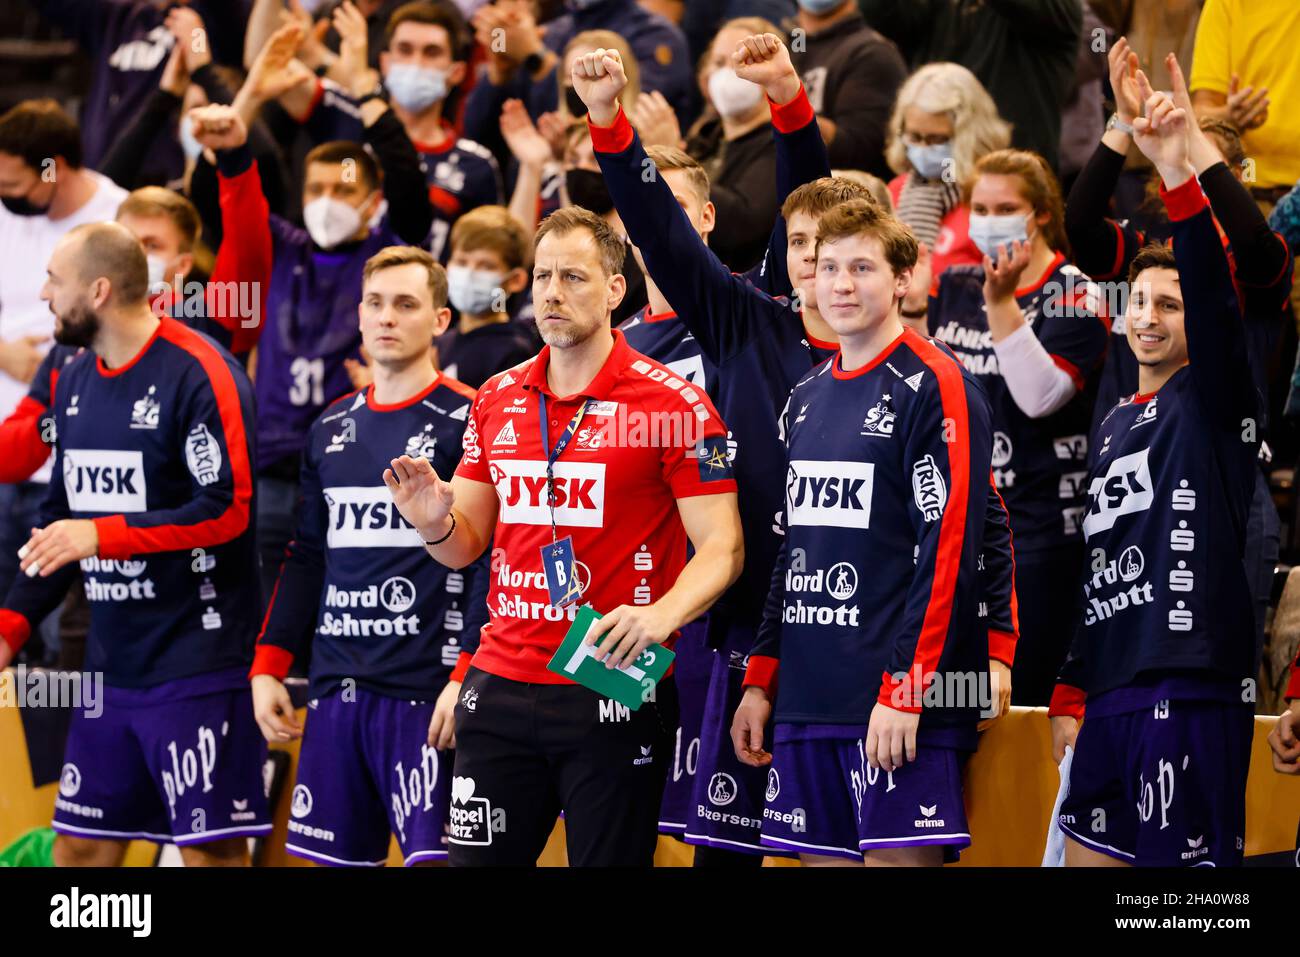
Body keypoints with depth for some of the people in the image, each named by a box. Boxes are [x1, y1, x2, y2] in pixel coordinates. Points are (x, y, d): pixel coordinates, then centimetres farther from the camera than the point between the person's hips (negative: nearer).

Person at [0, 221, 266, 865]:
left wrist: (103, 535, -20)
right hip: (111, 662, 8)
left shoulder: (198, 374, -13)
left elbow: (229, 510, -18)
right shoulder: (76, 381, 14)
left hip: (197, 662, -8)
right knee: (81, 844, 10)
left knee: (210, 848, -5)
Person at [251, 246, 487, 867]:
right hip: (337, 689, 7)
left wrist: (466, 677, -18)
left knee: (432, 853, -12)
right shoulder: (332, 429, 16)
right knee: (331, 857, 7)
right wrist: (268, 667, 12)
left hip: (425, 694, -6)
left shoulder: (467, 421, -4)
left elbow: (490, 560, -10)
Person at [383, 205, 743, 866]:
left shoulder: (675, 404, -7)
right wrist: (436, 525, -5)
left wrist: (662, 614, -28)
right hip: (500, 685, 5)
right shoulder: (497, 400, 10)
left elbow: (721, 550, -9)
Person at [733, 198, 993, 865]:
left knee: (898, 858, -9)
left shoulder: (934, 386, -7)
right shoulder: (809, 397, 17)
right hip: (806, 703, 7)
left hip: (897, 708, -7)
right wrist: (761, 679, 15)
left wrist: (904, 690, -19)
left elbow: (948, 548, -14)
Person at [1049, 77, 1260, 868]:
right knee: (1088, 856, 7)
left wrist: (1180, 178, -33)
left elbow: (1214, 299, -19)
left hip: (1190, 683, -8)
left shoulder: (1213, 399, 0)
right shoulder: (1114, 425, 22)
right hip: (1111, 693, 8)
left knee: (1187, 863, -9)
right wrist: (1071, 693, 19)